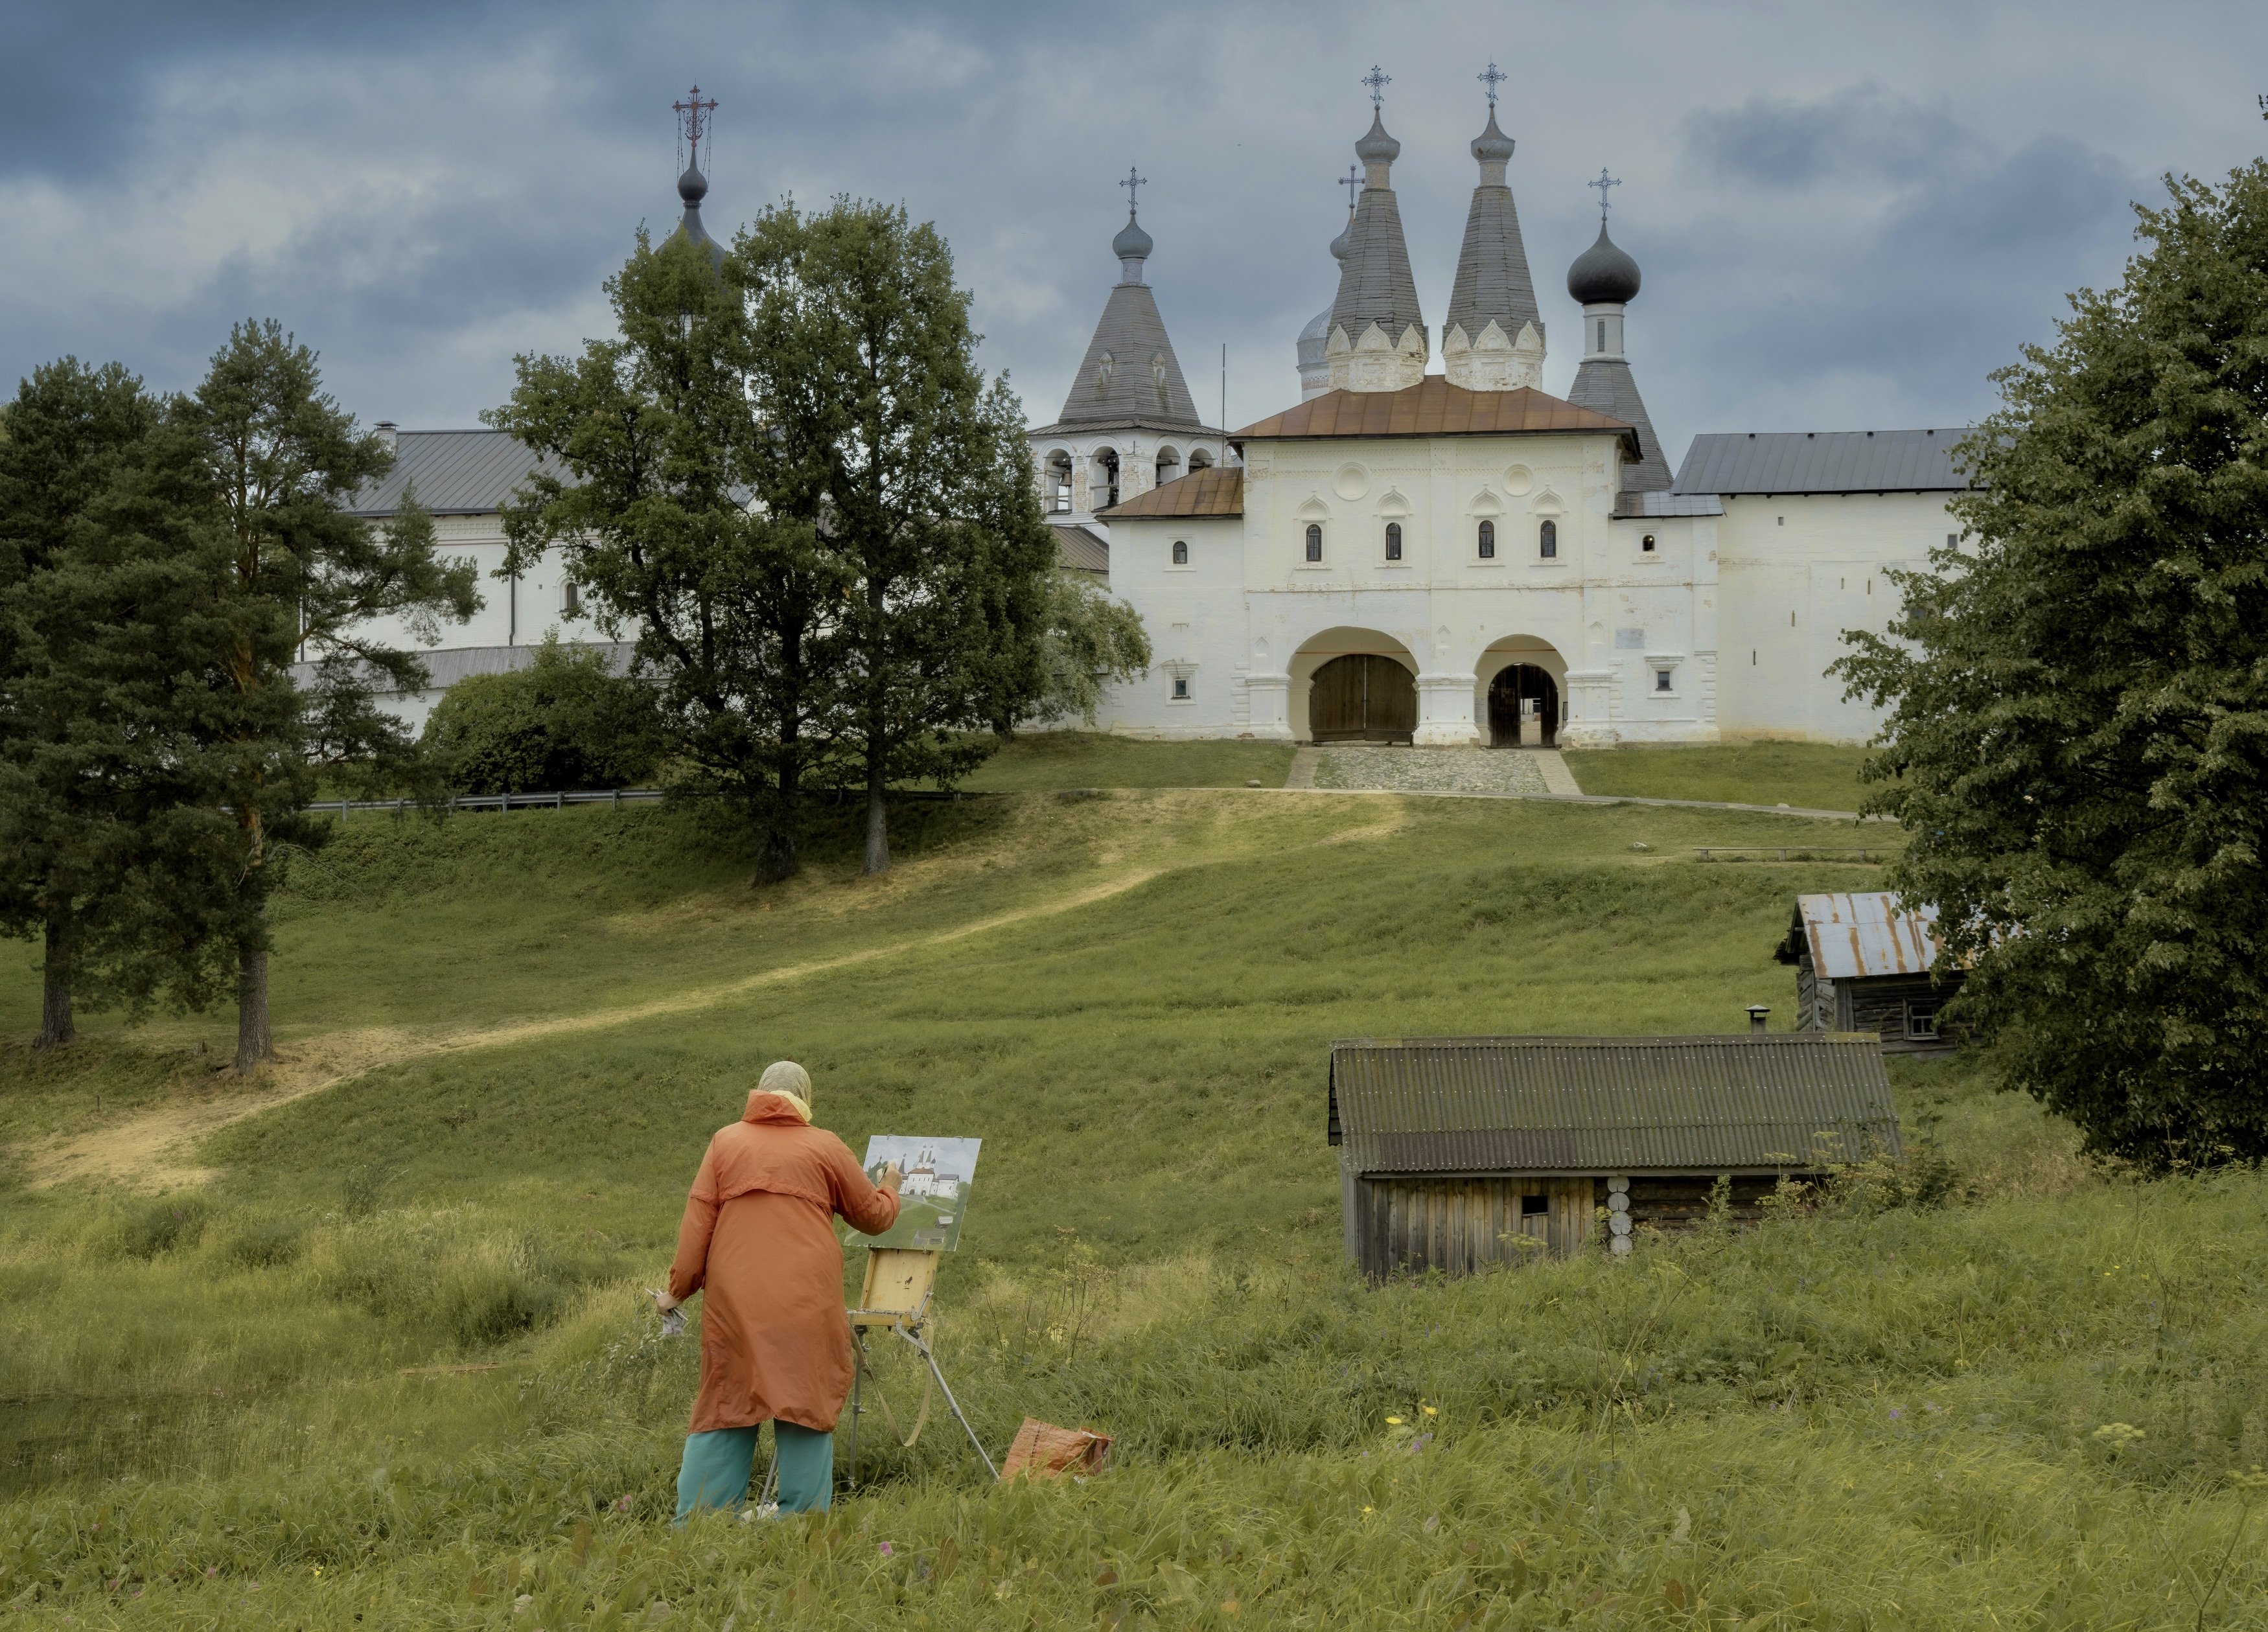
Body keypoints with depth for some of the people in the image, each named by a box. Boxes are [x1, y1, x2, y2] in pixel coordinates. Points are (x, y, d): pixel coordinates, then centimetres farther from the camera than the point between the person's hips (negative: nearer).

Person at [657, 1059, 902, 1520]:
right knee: (806, 1407, 3)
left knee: (724, 1409, 8)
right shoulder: (825, 1147, 8)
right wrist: (889, 1188, 38)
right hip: (806, 1304, -2)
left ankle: (694, 1525, 6)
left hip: (734, 1300, 2)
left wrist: (679, 1288, 10)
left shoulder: (725, 1142, 10)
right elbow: (873, 1215, 17)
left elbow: (697, 1220, 5)